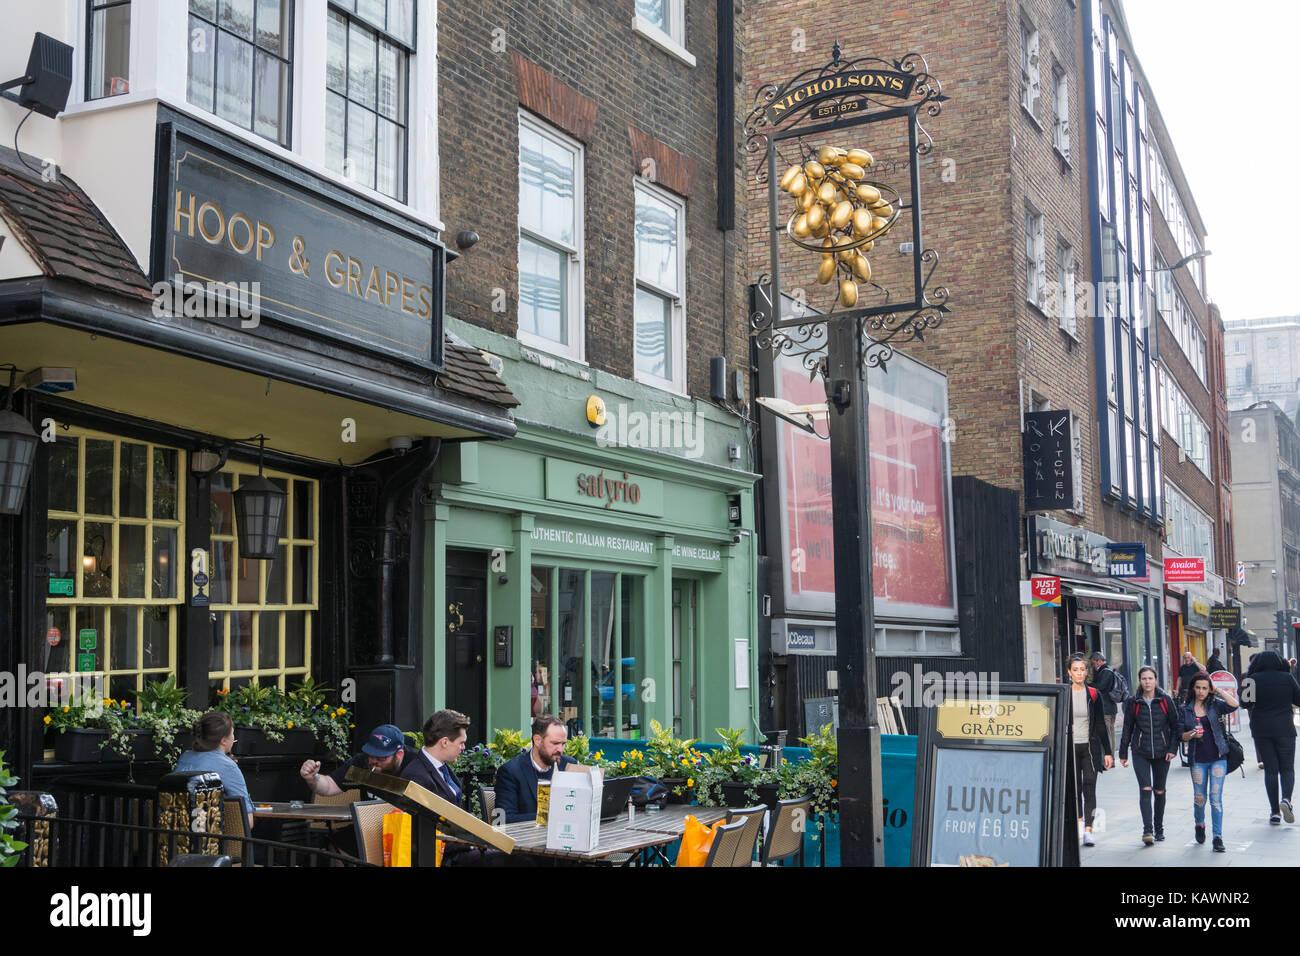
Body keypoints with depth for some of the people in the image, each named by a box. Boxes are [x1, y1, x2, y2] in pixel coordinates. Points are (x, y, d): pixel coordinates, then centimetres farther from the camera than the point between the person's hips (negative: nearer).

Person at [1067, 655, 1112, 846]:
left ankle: (1088, 831, -11)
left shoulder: (1094, 694, 4)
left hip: (1090, 746, 0)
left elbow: (1100, 724, 7)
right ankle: (1079, 820, 27)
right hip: (1070, 747, 0)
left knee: (1089, 789, -8)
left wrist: (1107, 751, 5)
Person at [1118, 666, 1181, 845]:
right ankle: (1147, 830, -18)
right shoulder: (1133, 702, 2)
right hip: (1140, 753, -1)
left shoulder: (1165, 700, 1)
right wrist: (1123, 753, 9)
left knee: (1160, 791, 10)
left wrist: (1173, 748, -5)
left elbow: (1175, 725, 5)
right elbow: (1127, 728, 8)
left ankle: (1159, 828, 25)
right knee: (1145, 789, -13)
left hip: (1162, 752, 1)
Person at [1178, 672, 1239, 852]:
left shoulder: (1215, 705, 1)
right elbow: (1182, 736, 6)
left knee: (1216, 798, -6)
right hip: (1198, 759, 1)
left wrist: (1218, 690, -10)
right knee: (1200, 798, 8)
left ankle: (1218, 837, -1)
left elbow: (1234, 704, -19)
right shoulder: (1186, 709, 4)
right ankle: (1200, 824, 37)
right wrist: (1191, 734, -15)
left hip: (1218, 757, -1)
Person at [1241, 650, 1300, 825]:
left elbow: (1245, 704, -1)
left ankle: (1275, 811, 3)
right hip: (1285, 729, 0)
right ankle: (1286, 799, -19)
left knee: (1270, 770, 6)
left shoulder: (1253, 679, -4)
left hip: (1261, 730, 1)